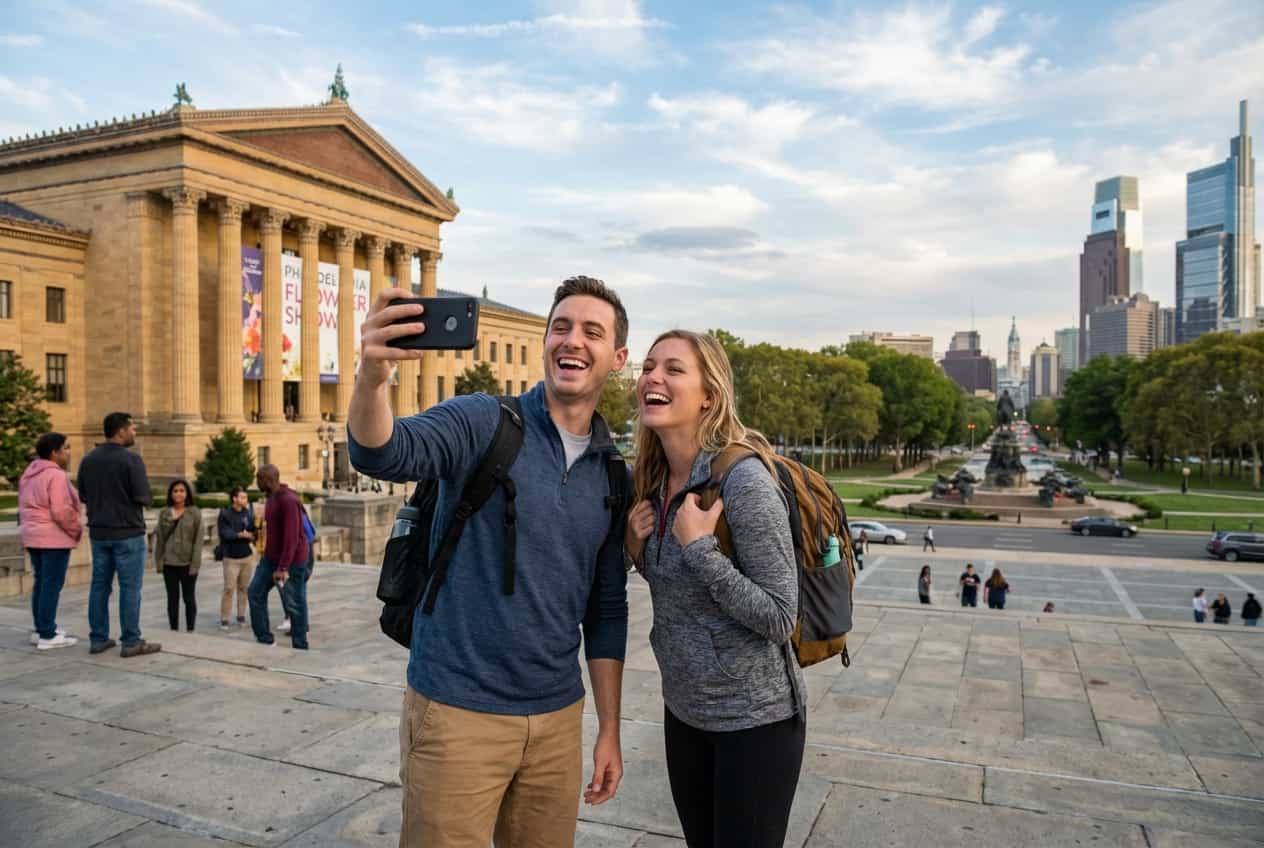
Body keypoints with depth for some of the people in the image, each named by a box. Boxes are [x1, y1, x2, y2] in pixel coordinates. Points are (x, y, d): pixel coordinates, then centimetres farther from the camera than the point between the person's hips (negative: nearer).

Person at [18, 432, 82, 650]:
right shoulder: (56, 475, -17)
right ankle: (47, 636, -3)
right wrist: (76, 529, -10)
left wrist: (29, 527, 22)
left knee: (41, 582, 16)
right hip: (54, 537, -10)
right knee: (52, 585, -5)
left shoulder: (30, 474, 13)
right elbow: (61, 511, -23)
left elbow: (25, 506, 18)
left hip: (33, 535, 10)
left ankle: (40, 629, 23)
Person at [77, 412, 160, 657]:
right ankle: (131, 642, 2)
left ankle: (98, 638, 17)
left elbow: (83, 495, 12)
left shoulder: (88, 459, 5)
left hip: (99, 532, 7)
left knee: (100, 585, 12)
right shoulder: (131, 459, -15)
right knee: (130, 587, -1)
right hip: (127, 532, -6)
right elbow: (145, 498, -16)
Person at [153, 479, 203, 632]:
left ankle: (190, 630, 14)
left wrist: (195, 564, -12)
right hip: (169, 563, 2)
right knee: (172, 598, 9)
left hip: (187, 563, -2)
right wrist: (158, 561, 0)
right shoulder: (164, 513, 5)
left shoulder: (195, 512, -3)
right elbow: (159, 538, 6)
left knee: (189, 598, 6)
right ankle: (173, 630, 17)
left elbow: (198, 539, -6)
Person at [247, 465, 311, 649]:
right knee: (255, 592, 9)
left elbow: (291, 537, -26)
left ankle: (300, 646, 12)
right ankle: (265, 638, 19)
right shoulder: (271, 497, 9)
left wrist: (282, 568, -28)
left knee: (294, 604, 0)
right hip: (270, 557, 10)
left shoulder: (288, 500, -22)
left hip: (292, 560, -10)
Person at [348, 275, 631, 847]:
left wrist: (609, 730, 10)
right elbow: (380, 455, -27)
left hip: (557, 719, 5)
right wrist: (372, 376, -48)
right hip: (456, 712, -4)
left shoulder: (613, 476, 5)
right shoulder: (483, 423, -8)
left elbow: (607, 610, 10)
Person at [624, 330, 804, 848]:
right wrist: (637, 547, -6)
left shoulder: (744, 480, -22)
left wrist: (699, 546, -27)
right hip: (683, 709, 7)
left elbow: (780, 619, -21)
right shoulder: (655, 481, 0)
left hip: (754, 717, -7)